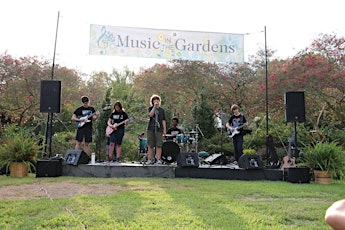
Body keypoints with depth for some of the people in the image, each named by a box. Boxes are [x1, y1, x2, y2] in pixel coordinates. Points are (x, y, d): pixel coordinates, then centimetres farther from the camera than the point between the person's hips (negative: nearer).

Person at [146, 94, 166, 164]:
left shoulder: (162, 110, 13)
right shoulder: (150, 108, 10)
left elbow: (163, 120, 10)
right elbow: (150, 115, -12)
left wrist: (164, 130, 2)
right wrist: (154, 106, -12)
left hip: (159, 129, 0)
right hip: (151, 129, 0)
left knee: (159, 145, -5)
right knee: (150, 145, 1)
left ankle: (158, 160, -3)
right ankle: (150, 160, 6)